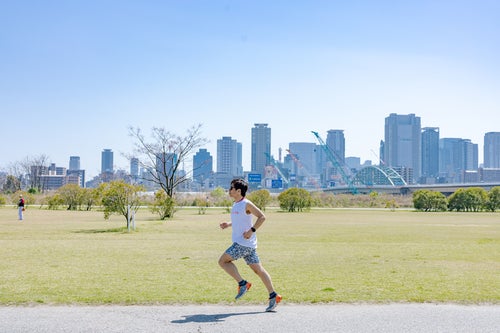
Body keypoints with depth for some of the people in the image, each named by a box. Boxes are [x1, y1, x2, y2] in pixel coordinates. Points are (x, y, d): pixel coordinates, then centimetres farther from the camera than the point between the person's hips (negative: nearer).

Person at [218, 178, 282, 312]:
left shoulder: (246, 204, -12)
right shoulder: (235, 204, 15)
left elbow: (262, 217, -14)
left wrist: (252, 230, -20)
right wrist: (228, 224, 12)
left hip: (244, 243, -9)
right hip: (240, 242, 9)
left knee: (223, 261, -5)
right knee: (258, 269, 7)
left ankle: (243, 283, -2)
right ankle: (273, 296, 8)